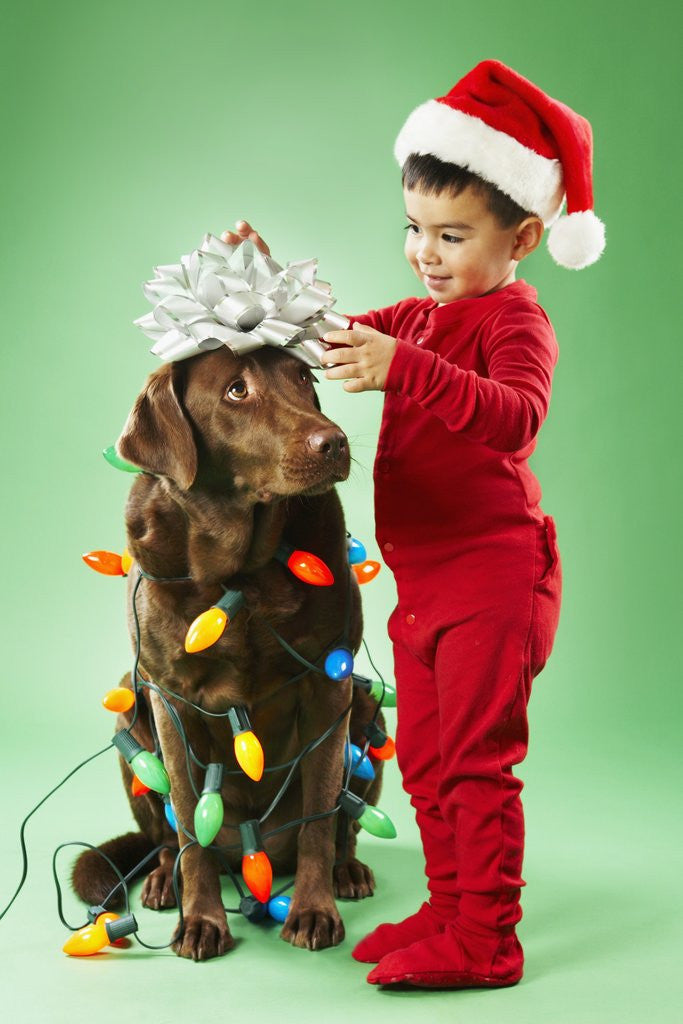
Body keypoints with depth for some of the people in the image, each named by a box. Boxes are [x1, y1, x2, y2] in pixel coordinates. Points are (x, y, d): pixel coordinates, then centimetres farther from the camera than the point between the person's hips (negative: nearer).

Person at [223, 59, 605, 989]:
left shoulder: (516, 322, -12)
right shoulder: (421, 317, 15)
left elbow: (514, 418, -32)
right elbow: (331, 337, 22)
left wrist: (404, 369, -43)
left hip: (493, 571, -9)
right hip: (424, 580, 9)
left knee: (477, 759, -3)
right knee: (424, 761, 15)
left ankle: (485, 943, 9)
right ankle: (450, 912, 29)